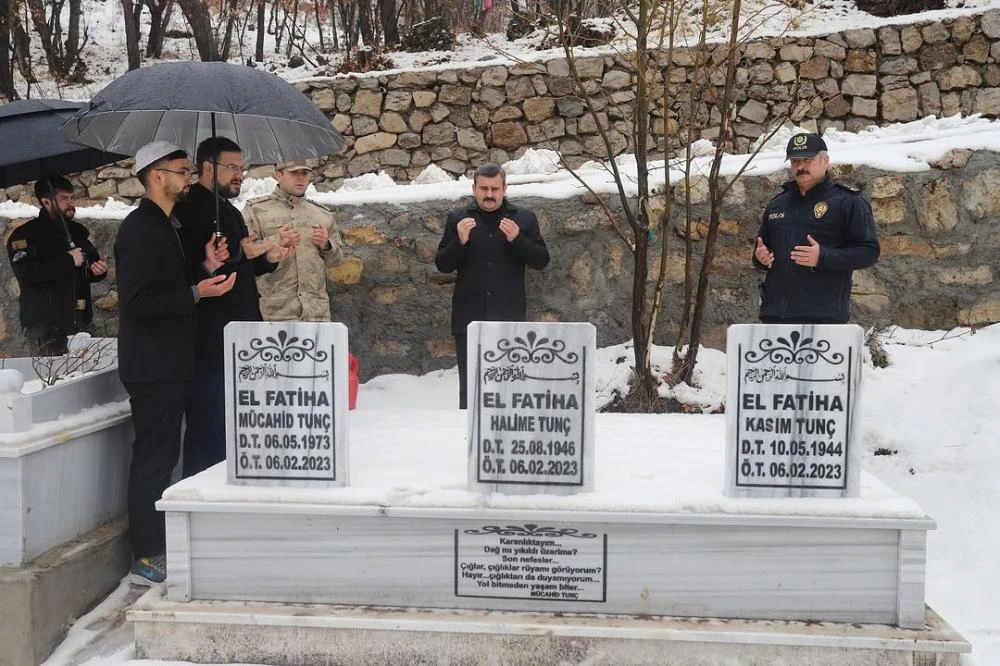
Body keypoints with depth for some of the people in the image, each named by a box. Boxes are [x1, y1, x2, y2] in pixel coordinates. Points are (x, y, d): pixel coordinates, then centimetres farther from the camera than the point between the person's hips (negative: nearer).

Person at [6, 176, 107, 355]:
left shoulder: (78, 231, 19)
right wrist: (68, 261, -14)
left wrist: (99, 270, 6)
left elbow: (91, 264, 31)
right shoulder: (24, 235, -1)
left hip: (80, 321, 5)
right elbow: (26, 274, -18)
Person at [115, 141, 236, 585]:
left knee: (159, 457, 15)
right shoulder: (140, 229, -15)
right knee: (153, 460, -4)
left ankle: (157, 549, 25)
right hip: (153, 365, -10)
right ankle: (147, 559, 5)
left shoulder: (163, 225, 16)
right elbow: (137, 303, -21)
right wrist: (197, 292, -23)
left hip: (168, 364, 10)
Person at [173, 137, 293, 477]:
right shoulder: (188, 212, -12)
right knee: (209, 438, -3)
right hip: (210, 345, -10)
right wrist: (207, 269, -37)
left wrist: (267, 259, 11)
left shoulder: (230, 212, 18)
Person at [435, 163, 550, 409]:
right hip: (469, 318, 1)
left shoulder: (524, 218, 8)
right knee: (469, 388, 4)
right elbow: (442, 264, 7)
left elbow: (542, 260, 3)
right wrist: (460, 241, -12)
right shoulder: (458, 218, 9)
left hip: (510, 317, 0)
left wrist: (517, 239, -13)